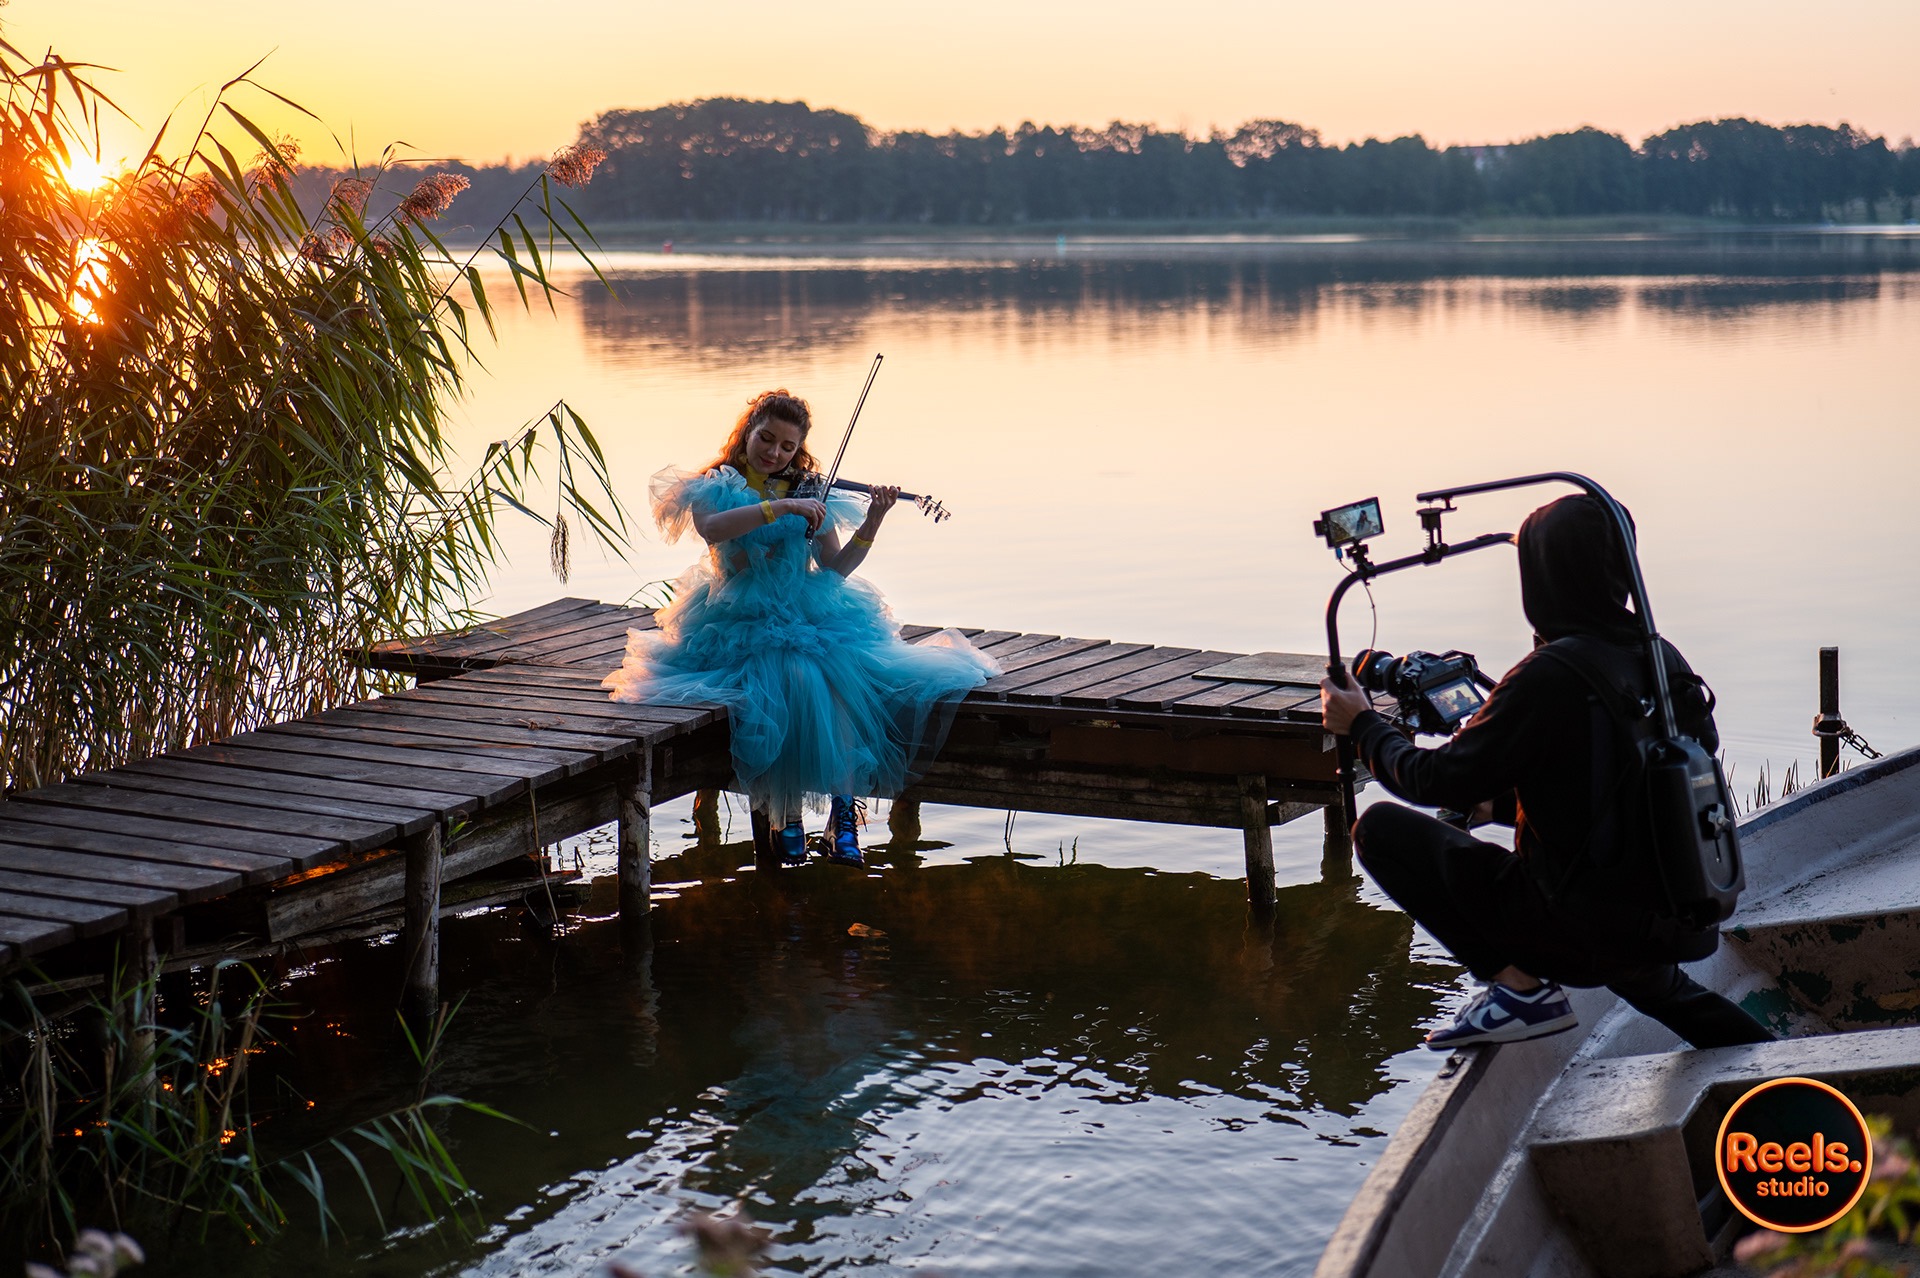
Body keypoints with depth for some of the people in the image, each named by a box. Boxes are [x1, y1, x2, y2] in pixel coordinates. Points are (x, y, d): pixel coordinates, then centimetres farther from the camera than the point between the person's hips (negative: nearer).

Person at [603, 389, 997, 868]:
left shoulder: (810, 495, 11)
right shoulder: (713, 487, 3)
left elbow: (835, 568, 3)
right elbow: (711, 527, -21)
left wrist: (871, 525, -12)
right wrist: (780, 507, -28)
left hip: (811, 613, 3)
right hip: (743, 623, -3)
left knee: (848, 672, -28)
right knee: (796, 679, -32)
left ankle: (844, 803, -23)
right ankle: (779, 810, -18)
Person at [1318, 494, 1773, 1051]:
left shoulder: (1548, 677, -20)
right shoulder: (1661, 660, 4)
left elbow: (1436, 781, -13)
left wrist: (1363, 725, 5)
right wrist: (1500, 802, 27)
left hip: (1587, 931, -8)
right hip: (1683, 928, 8)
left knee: (1381, 828, -6)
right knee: (1654, 984, 44)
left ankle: (1518, 986, -6)